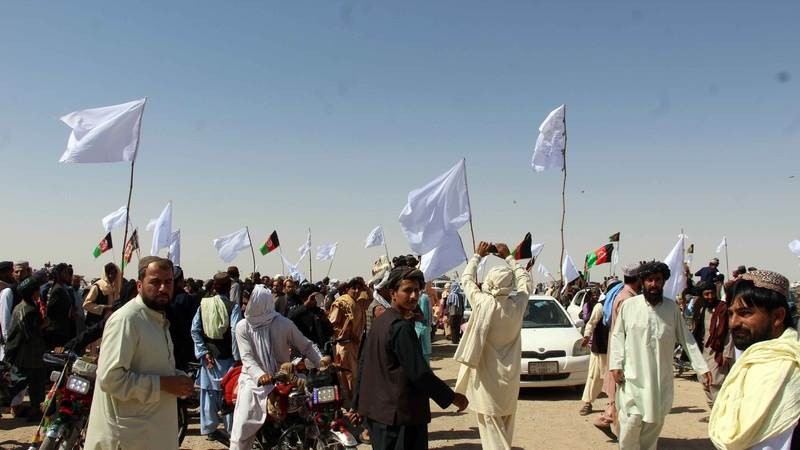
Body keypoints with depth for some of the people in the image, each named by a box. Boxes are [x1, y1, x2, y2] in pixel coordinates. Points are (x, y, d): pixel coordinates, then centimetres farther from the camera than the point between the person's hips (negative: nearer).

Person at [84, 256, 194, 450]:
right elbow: (111, 378, -26)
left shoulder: (159, 318, 12)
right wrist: (163, 384, -23)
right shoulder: (125, 320, -19)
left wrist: (179, 378, 3)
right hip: (129, 434, -9)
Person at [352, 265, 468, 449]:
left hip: (376, 412, 9)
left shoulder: (378, 322, 8)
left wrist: (358, 405, 21)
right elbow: (419, 374, -21)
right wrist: (452, 397, -10)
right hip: (399, 414, -9)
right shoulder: (401, 327, -19)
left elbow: (363, 365, 14)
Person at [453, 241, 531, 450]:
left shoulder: (482, 303, -17)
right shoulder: (517, 304, -9)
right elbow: (525, 280, 11)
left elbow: (466, 279, 2)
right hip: (509, 379, 4)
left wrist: (477, 255, 14)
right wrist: (508, 257, 18)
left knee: (492, 430, 1)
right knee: (505, 430, 18)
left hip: (488, 380, -4)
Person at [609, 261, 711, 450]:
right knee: (632, 420, -7)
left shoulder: (672, 307, 1)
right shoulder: (629, 305, -4)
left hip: (661, 377, 3)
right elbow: (618, 336, 1)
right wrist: (616, 365, -7)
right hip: (633, 376, -2)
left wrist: (701, 367, 0)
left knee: (655, 421, 11)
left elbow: (686, 338, 5)